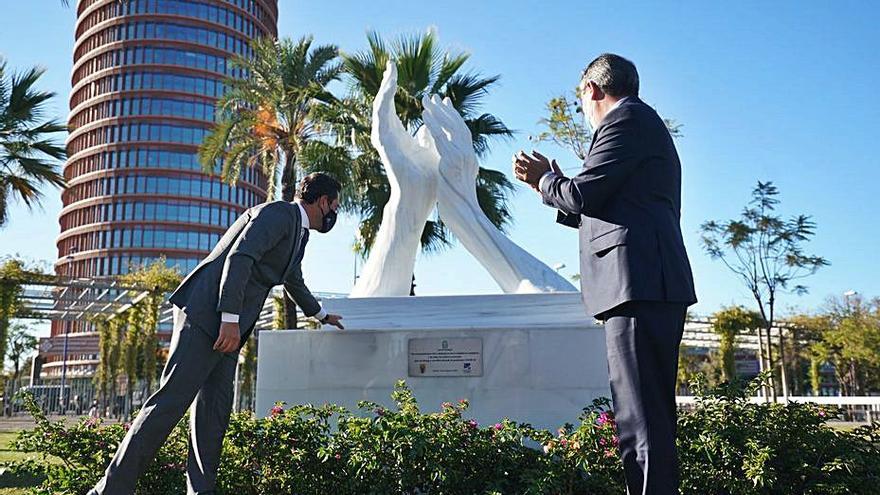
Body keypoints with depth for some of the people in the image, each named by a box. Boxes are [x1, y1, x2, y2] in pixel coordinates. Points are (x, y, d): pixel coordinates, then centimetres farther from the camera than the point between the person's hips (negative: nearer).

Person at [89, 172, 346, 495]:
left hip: (226, 324, 10)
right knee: (172, 399, -12)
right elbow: (238, 259, -19)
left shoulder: (299, 231, 24)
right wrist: (231, 319, -26)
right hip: (207, 314, -10)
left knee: (215, 409, 3)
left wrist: (320, 315, 54)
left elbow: (294, 281, 41)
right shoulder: (278, 213, -7)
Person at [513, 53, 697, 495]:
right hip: (652, 284, 11)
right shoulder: (646, 125, 30)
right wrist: (553, 184, 32)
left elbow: (582, 195, -10)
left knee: (642, 419, -12)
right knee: (649, 414, 12)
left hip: (638, 282, -11)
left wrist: (544, 179, 10)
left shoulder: (626, 117, 0)